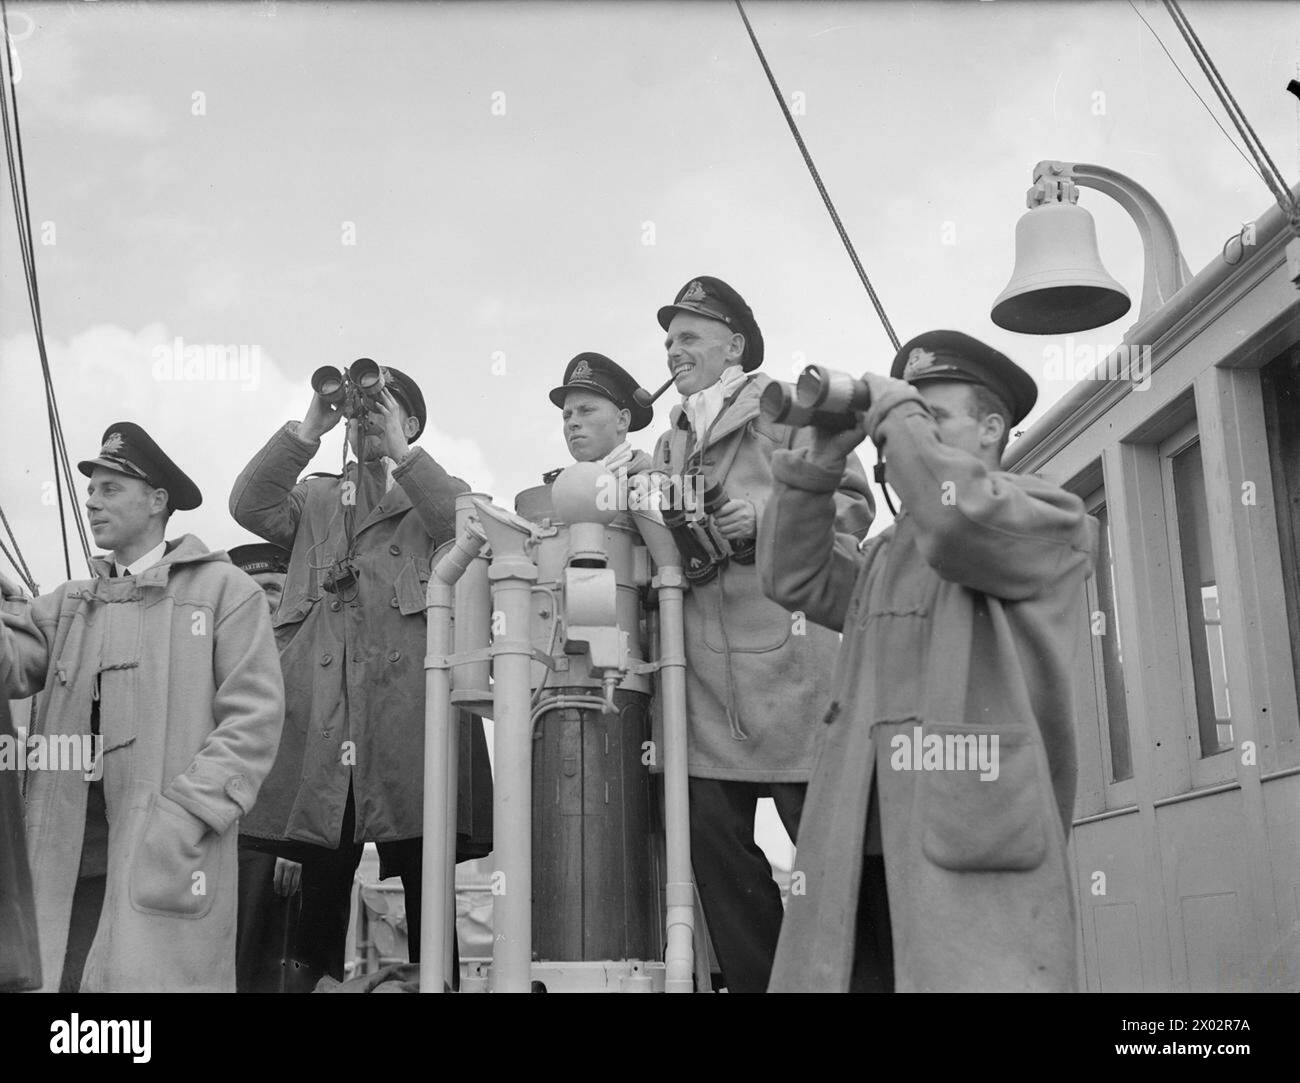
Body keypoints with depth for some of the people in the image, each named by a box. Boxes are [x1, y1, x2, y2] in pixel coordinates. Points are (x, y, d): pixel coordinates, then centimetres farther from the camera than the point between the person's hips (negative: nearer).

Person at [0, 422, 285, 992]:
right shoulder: (71, 603, 19)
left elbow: (254, 715, -4)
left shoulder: (222, 589, 4)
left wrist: (186, 816, -13)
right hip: (67, 863, 4)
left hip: (168, 861, -4)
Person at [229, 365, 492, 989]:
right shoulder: (315, 500, 24)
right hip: (321, 723, 2)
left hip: (410, 717, -2)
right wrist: (309, 429, 0)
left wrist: (400, 450, -6)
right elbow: (250, 506, 6)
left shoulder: (438, 494, 18)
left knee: (423, 879, -3)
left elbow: (469, 533, -5)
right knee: (321, 882, 3)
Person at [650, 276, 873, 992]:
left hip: (788, 652, -6)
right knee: (713, 839, 4)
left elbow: (852, 503, -1)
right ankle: (757, 980, 15)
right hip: (704, 670, 6)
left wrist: (769, 517, -14)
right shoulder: (669, 444, 25)